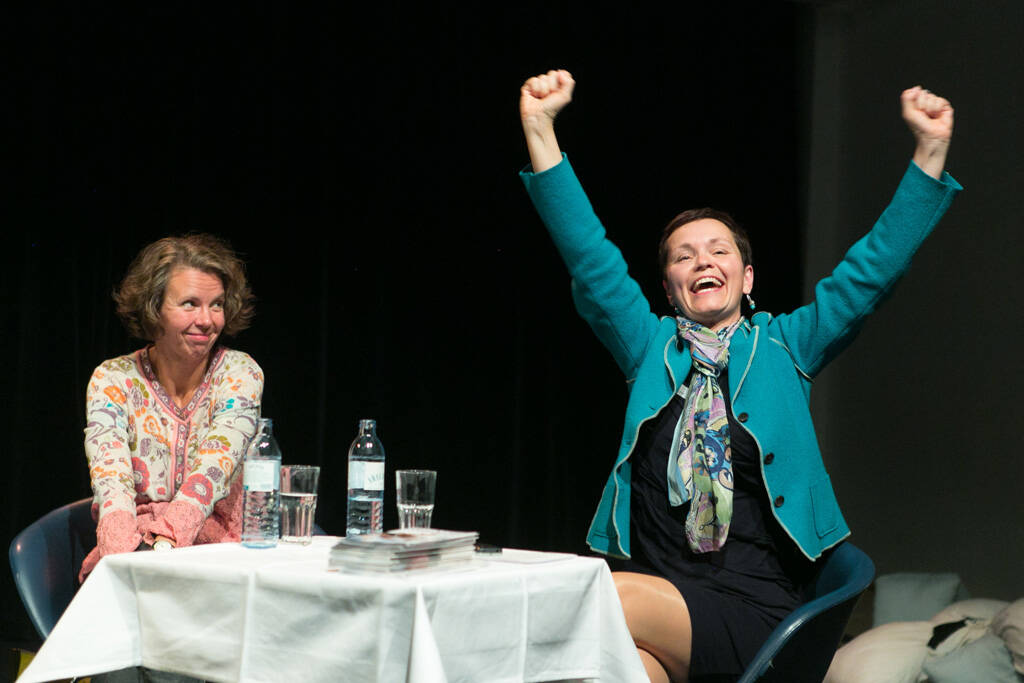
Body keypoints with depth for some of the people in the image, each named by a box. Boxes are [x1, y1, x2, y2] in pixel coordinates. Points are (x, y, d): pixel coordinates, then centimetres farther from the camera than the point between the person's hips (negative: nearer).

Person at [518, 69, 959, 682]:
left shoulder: (782, 348, 13)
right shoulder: (653, 348, 16)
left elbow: (872, 270, 6)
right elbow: (590, 258, 9)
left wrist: (930, 150, -2)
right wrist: (540, 129, 0)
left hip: (753, 612, -2)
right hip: (654, 595, 2)